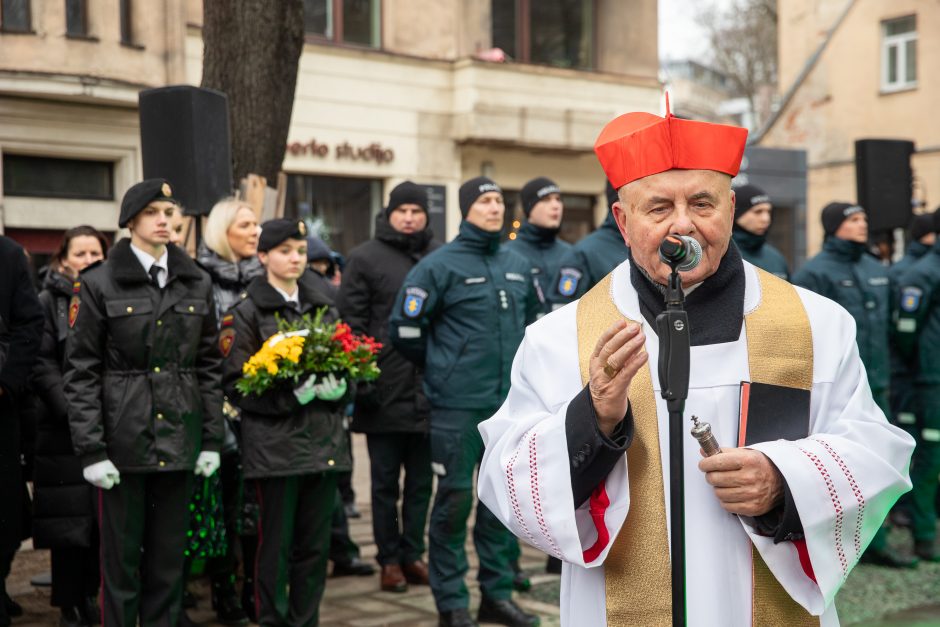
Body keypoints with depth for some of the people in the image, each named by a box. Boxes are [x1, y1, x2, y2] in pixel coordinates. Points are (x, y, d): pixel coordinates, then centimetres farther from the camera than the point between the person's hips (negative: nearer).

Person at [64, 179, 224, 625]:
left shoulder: (196, 283, 8)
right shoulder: (100, 283, -2)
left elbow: (209, 365, 9)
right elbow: (80, 372, -4)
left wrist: (212, 439, 4)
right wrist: (91, 450, -10)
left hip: (179, 439, 3)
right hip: (124, 437, -3)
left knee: (170, 553, 10)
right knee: (121, 554, 4)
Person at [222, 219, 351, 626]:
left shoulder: (324, 310, 14)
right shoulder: (247, 313, -1)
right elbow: (236, 385, -7)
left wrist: (337, 389, -6)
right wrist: (291, 395, -19)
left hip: (324, 441, 5)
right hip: (275, 445, -4)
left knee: (315, 543, 9)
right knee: (276, 543, 1)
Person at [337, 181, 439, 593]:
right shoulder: (366, 258, 0)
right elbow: (351, 321, -3)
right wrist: (361, 379, -10)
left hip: (429, 390, 3)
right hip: (386, 391, -3)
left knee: (421, 480, 11)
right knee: (385, 482, 7)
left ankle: (413, 554, 22)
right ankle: (389, 560, 16)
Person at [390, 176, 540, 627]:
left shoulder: (517, 266, 12)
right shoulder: (440, 265, -6)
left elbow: (530, 322, 27)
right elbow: (405, 328, -5)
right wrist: (441, 367, 4)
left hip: (510, 403, 5)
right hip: (457, 405, -5)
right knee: (454, 500, 0)